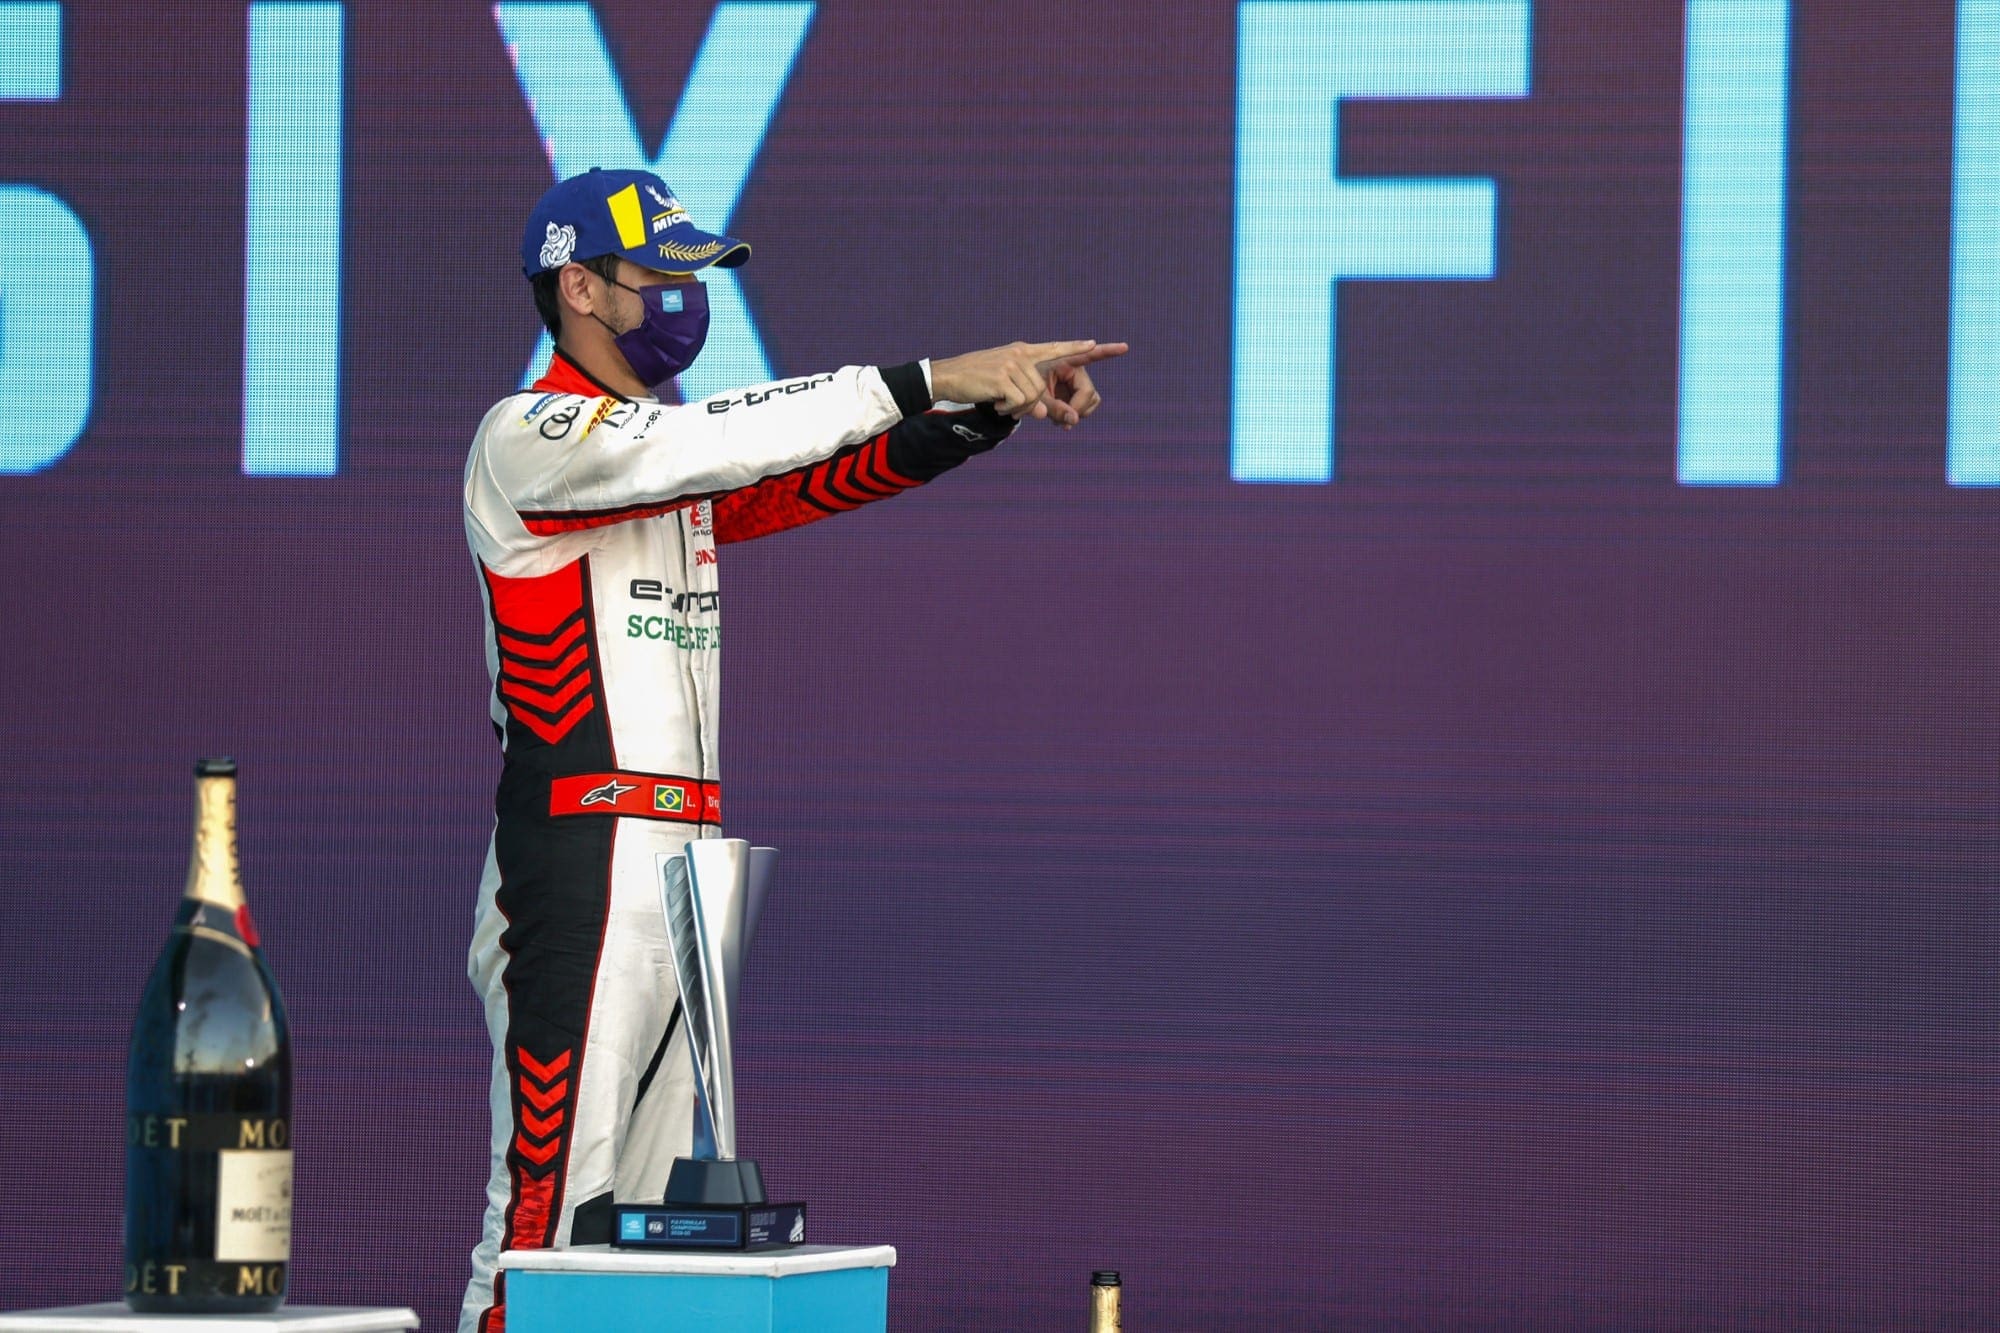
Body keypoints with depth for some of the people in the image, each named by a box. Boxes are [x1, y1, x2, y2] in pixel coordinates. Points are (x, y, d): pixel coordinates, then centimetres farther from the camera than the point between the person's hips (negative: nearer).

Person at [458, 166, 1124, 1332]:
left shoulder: (683, 468, 20)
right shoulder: (531, 437, -7)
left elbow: (845, 473, 10)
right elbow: (720, 440, -20)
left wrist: (998, 403, -7)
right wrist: (932, 380, -22)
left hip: (687, 871, 9)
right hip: (577, 868, -9)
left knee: (646, 1214, 7)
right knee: (550, 1201, -12)